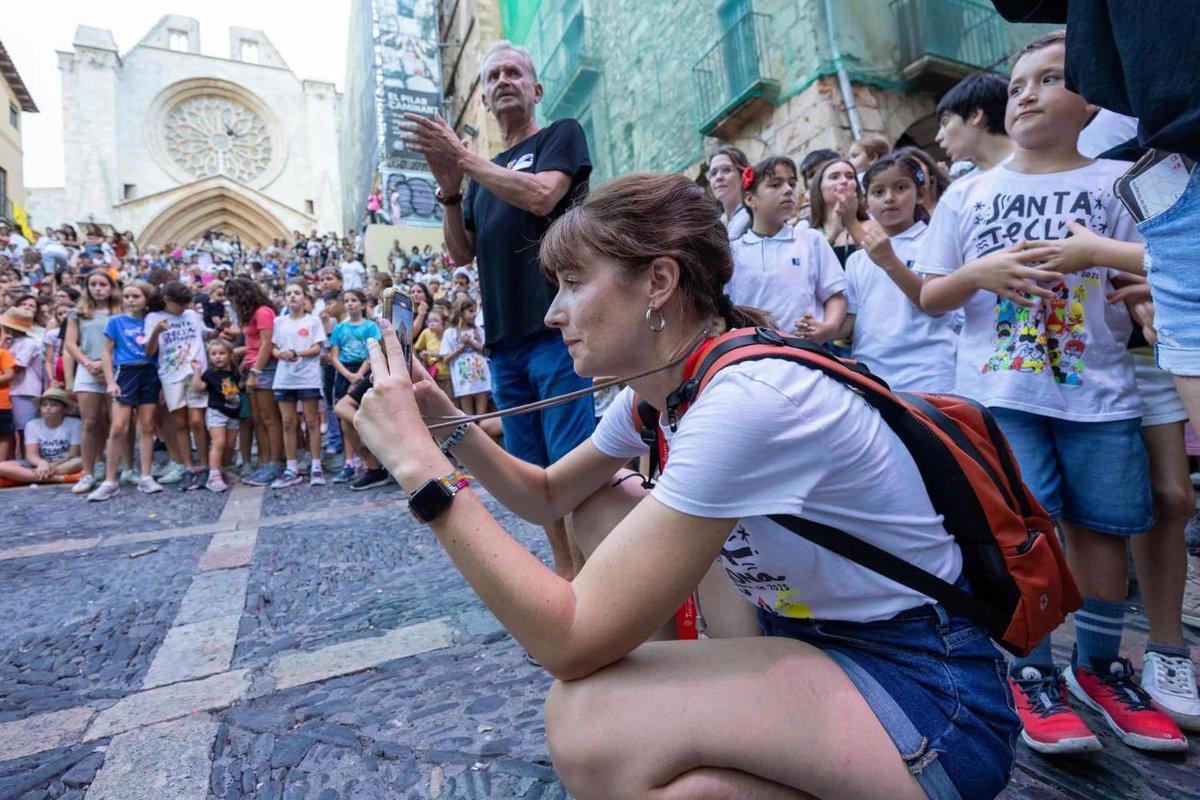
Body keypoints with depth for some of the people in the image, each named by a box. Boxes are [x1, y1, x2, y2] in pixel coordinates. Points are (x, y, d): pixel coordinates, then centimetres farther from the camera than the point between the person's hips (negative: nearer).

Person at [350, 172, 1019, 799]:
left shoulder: (748, 397, -29)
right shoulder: (660, 387, -1)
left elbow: (571, 642, -29)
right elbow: (547, 497, 11)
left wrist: (421, 466, -24)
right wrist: (453, 428, -5)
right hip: (807, 632, 8)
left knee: (585, 719, -28)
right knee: (601, 502, 6)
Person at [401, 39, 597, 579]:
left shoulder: (561, 135, 9)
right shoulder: (486, 171, 24)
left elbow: (541, 196, -12)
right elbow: (460, 252, 17)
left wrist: (461, 158, -5)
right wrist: (450, 188, 3)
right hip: (504, 339, 7)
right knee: (532, 469, 9)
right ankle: (565, 570, 22)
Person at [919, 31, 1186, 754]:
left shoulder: (1119, 182, 7)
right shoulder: (968, 194, 8)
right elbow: (929, 297, 5)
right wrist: (981, 272, -14)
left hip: (1100, 391, 1)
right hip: (1000, 392, -1)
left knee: (1104, 527, 8)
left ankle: (1100, 666, 28)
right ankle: (1033, 674, 13)